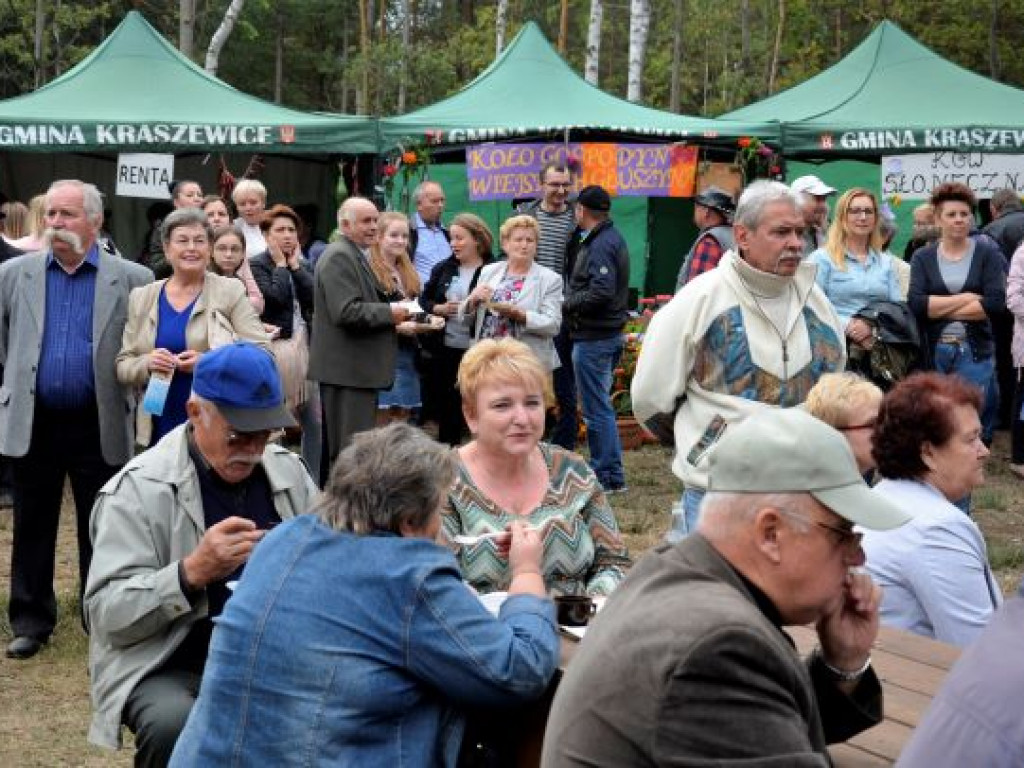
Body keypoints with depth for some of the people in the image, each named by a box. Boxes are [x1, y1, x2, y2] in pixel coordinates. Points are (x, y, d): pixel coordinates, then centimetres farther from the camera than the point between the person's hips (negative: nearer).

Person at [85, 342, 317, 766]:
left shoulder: (290, 471, 7)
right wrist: (191, 573, -29)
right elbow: (106, 613, -14)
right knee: (174, 726, -34)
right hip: (170, 669, -4)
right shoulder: (139, 488, -9)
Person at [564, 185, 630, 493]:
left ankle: (609, 477, 3)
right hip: (609, 332, 11)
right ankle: (608, 473, 25)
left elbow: (600, 292, -27)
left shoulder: (601, 245, -18)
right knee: (600, 406, 17)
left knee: (597, 410, -3)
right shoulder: (611, 237, 15)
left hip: (593, 338, -10)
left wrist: (566, 302, -15)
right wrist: (570, 298, 9)